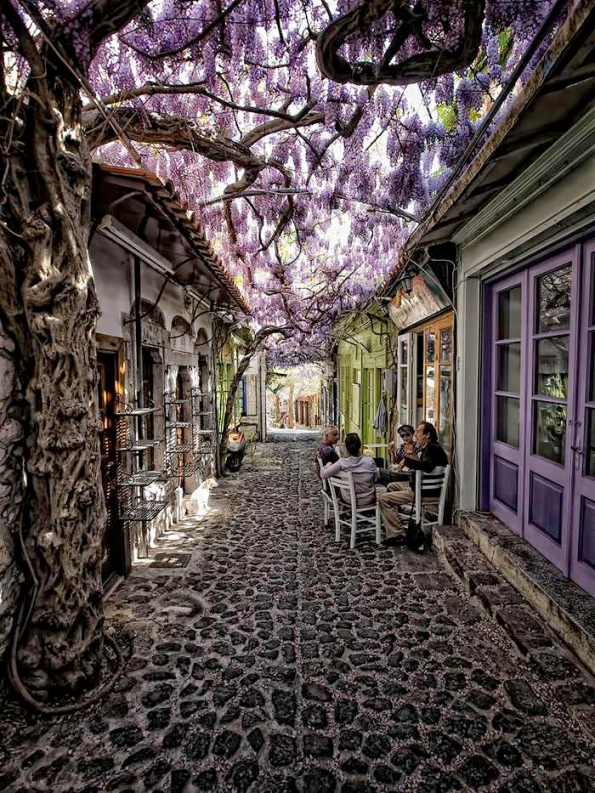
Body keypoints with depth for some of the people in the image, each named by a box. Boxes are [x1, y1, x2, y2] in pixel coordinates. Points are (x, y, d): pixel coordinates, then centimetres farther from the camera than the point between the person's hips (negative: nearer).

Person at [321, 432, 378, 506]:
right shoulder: (369, 461, -19)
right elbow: (376, 479, -4)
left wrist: (327, 466, 5)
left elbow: (324, 475, -15)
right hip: (368, 500, 0)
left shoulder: (341, 463, -22)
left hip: (349, 500, 0)